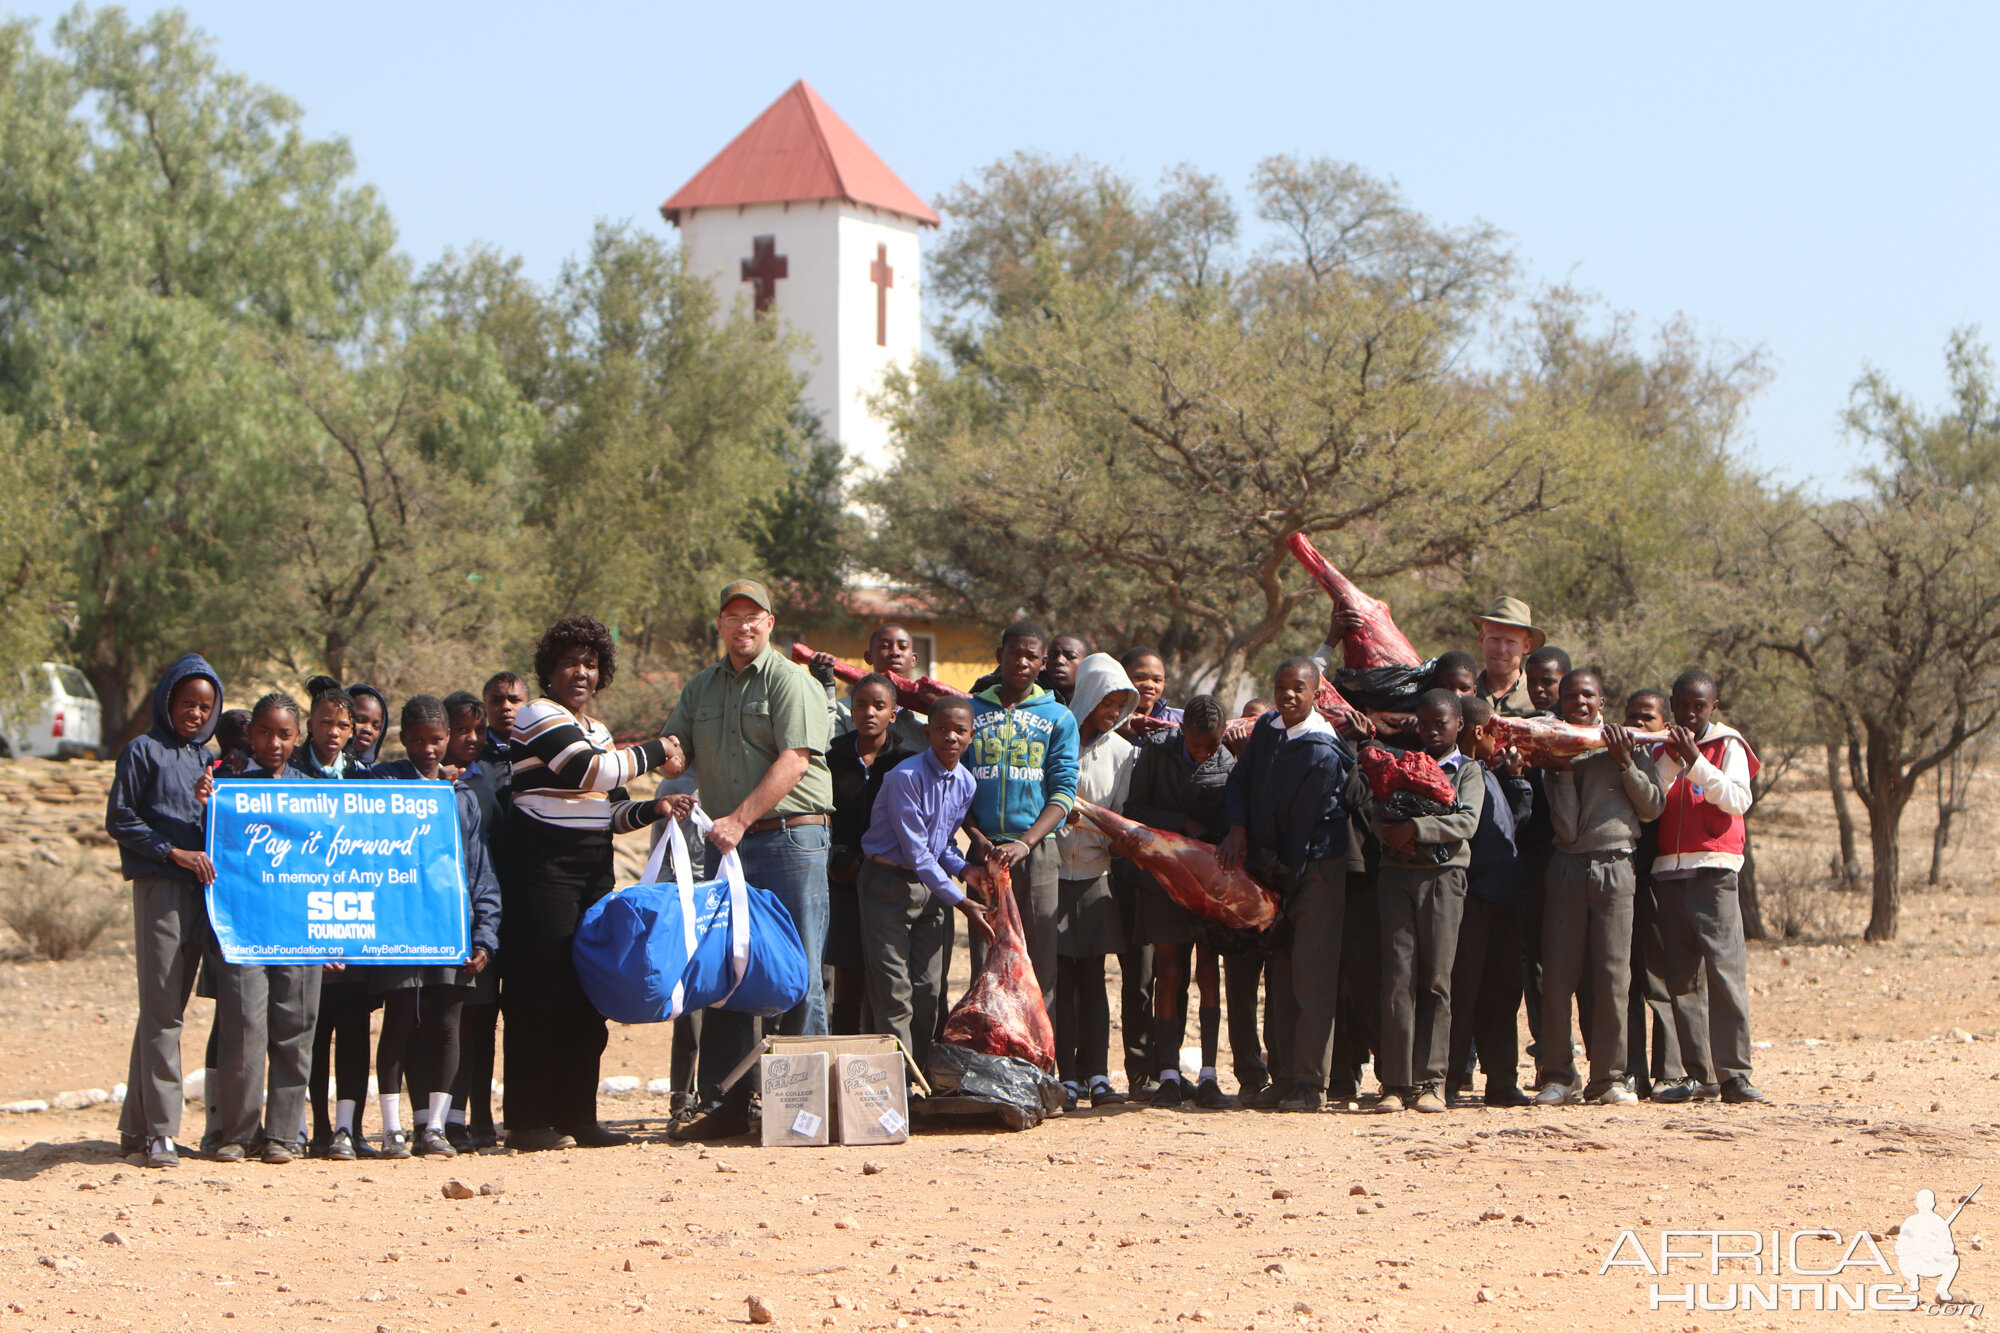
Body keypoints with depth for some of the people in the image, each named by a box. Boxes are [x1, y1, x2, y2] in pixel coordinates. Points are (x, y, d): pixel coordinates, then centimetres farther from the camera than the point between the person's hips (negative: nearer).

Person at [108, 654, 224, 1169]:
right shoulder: (144, 752, 0)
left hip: (200, 890, 6)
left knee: (169, 1010, 8)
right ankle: (159, 1131, -11)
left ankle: (136, 1128, 13)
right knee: (161, 1011, -10)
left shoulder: (206, 759, 18)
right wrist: (174, 852, -12)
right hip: (158, 888, -6)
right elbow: (119, 819, -5)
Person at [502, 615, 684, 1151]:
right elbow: (586, 771, -18)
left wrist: (654, 809, 1)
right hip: (542, 864, -8)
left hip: (594, 867, 8)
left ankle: (577, 1116, 11)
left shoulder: (598, 731, 21)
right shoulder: (540, 716, -5)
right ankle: (528, 1121, -6)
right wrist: (652, 752, -6)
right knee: (542, 992, -9)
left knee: (588, 993, 6)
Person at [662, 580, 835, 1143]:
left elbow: (793, 762, -12)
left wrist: (740, 819, -18)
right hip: (726, 843, 6)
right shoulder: (701, 688, 17)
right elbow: (675, 750, 18)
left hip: (790, 837, -6)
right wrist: (671, 756, -8)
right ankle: (726, 1102, 9)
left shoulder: (790, 681, -3)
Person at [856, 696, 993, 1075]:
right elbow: (915, 851, -18)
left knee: (929, 990, 5)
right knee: (894, 991, -10)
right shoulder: (906, 777, -18)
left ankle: (921, 1075, 12)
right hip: (888, 883, -7)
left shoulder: (966, 784, 4)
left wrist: (964, 869, -5)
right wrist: (959, 901, -19)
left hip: (931, 886, 7)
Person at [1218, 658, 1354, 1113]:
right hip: (1276, 869, 7)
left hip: (1318, 870, -7)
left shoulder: (1323, 754, -20)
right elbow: (1240, 780, 14)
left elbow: (1304, 830, -17)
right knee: (1281, 975, 8)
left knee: (1310, 973, -11)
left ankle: (1310, 1084, -10)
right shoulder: (1266, 729, 3)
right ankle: (1283, 1079, 11)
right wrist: (1237, 830, -4)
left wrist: (1283, 890, -12)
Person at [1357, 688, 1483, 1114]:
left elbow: (1467, 822, -6)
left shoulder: (1468, 771, 10)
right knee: (1397, 978, -6)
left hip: (1443, 875, -2)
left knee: (1436, 981, -3)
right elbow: (1370, 805, 7)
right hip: (1396, 872, 2)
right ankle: (1395, 1083, -7)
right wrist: (1393, 833, -13)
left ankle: (1428, 1082, 0)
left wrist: (1416, 828, -16)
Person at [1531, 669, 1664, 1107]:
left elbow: (1653, 808, 3)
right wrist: (1561, 771, -10)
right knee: (1557, 976, -3)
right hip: (1566, 869, 1)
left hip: (1615, 869, -1)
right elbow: (1566, 828, -2)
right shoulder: (1555, 752, 10)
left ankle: (1611, 1077, 3)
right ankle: (1556, 1076, 4)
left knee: (1612, 977, -4)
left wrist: (1625, 764, -5)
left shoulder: (1625, 743, 9)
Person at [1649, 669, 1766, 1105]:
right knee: (1675, 974, 2)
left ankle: (1734, 1074, -14)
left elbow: (1738, 800, -7)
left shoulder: (1727, 746, 7)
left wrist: (1695, 762, -13)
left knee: (1726, 970, -12)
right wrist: (1671, 761, -7)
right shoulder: (1663, 748, 17)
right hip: (1667, 872, 4)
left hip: (1713, 872, -4)